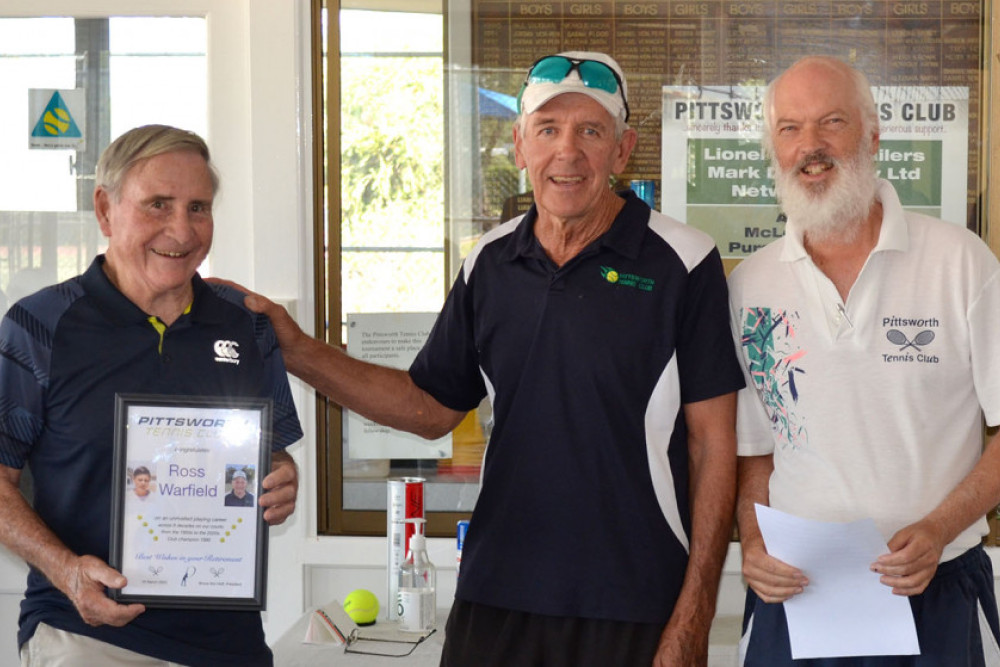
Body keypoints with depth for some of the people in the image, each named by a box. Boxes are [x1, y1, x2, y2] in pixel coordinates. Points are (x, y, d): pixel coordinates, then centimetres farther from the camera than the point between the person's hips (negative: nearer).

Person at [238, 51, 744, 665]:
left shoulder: (683, 262, -7)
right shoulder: (490, 263, 6)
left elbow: (713, 448, -7)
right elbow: (432, 406, 14)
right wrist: (296, 349, 4)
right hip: (496, 600, 4)